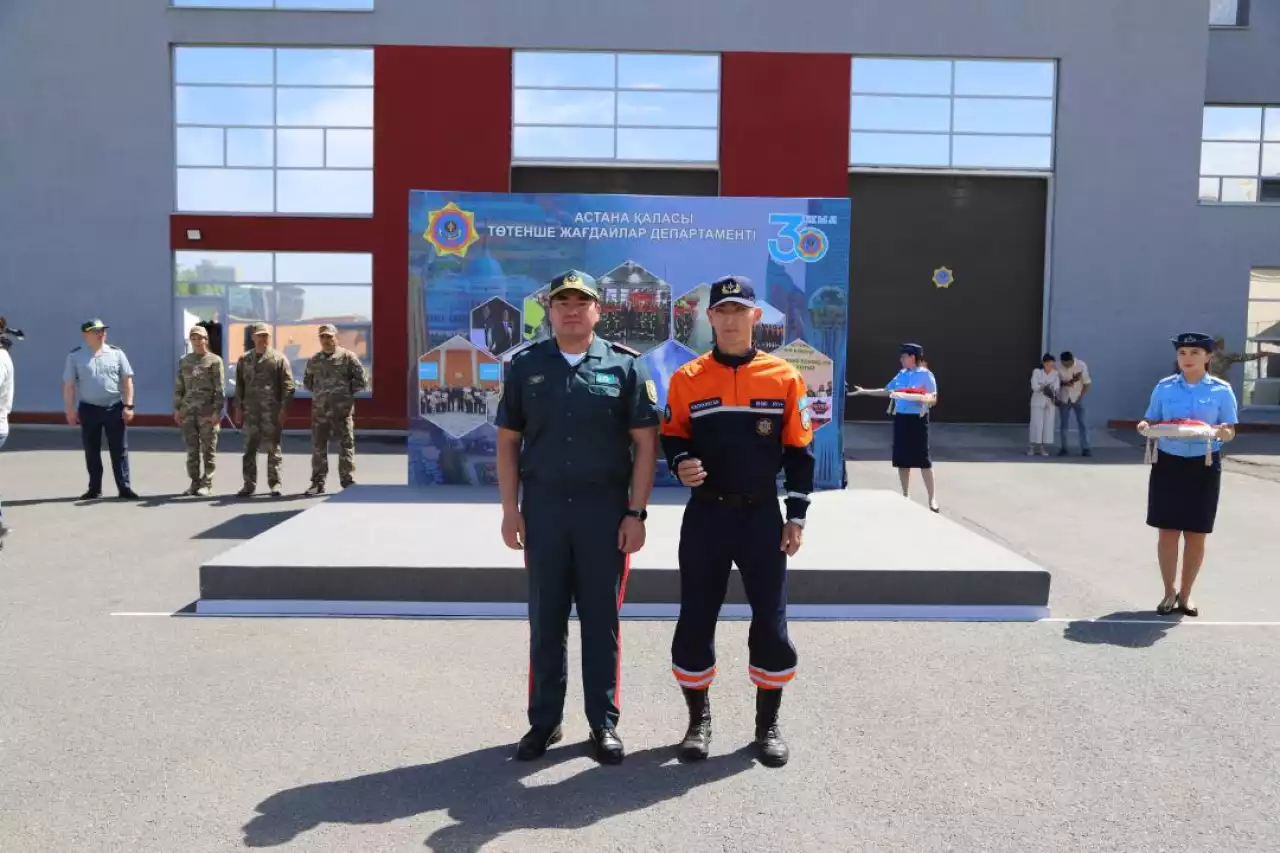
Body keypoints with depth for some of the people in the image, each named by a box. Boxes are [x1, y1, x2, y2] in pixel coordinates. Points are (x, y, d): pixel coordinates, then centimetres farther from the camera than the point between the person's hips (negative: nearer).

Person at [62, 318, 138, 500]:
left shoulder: (116, 353, 0)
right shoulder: (75, 356, -2)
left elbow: (127, 381, 1)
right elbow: (68, 385, 0)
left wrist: (128, 406, -5)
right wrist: (70, 410, -3)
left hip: (115, 408, 0)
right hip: (89, 409, 0)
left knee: (119, 451, 2)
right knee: (91, 452, 9)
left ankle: (124, 488, 8)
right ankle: (94, 489, 19)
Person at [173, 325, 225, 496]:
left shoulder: (215, 361, -1)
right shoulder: (184, 361, 13)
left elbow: (220, 389, -5)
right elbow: (179, 387, 15)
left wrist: (217, 411, -12)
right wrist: (177, 409, 7)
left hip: (207, 412, -4)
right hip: (188, 411, 4)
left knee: (208, 449, 0)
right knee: (191, 449, 7)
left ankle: (207, 484, 6)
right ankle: (194, 483, 14)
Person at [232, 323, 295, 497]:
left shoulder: (279, 358, 1)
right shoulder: (244, 359, 13)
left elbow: (287, 385, -4)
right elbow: (240, 386, 14)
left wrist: (284, 408, -11)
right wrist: (238, 408, 8)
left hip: (272, 410, -3)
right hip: (250, 409, 3)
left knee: (273, 447, 1)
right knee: (249, 447, 4)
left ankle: (275, 483, 8)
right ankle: (249, 484, 11)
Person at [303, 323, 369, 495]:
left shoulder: (348, 357, -2)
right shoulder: (313, 360, 11)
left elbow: (362, 380, -2)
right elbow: (307, 382, 25)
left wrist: (347, 392, -3)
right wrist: (318, 392, 12)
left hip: (342, 409, -4)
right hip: (319, 409, 4)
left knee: (346, 445, 0)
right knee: (318, 446, 5)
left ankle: (348, 481, 6)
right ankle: (318, 483, 12)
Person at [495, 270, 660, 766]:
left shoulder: (624, 366, 0)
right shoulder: (525, 367, 6)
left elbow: (645, 443, -2)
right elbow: (508, 441, 8)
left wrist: (636, 512, -7)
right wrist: (510, 509, 1)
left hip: (605, 508, -2)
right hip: (543, 507, 2)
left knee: (601, 619, 7)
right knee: (545, 619, 9)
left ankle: (604, 723, 19)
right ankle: (543, 721, 22)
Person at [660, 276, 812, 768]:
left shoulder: (785, 378, -1)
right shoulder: (686, 379, 0)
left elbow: (799, 452, 3)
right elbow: (671, 437, 9)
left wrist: (797, 515, -1)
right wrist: (680, 463, -14)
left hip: (762, 516, 0)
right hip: (705, 516, 0)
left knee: (770, 621, 5)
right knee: (695, 620, 5)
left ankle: (768, 724, 23)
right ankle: (699, 720, 23)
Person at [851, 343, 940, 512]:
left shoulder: (926, 374, -7)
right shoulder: (902, 374, 11)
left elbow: (934, 399, -8)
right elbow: (886, 391, 19)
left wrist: (921, 398, -28)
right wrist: (864, 391, 16)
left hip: (917, 419, -6)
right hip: (900, 418, 6)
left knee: (923, 459, -6)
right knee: (902, 458, 8)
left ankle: (932, 499, -3)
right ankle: (906, 495, 19)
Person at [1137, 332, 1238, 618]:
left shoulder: (1221, 390, 0)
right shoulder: (1164, 387, 3)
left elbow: (1230, 431, 3)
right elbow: (1151, 421, 9)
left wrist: (1221, 432, -20)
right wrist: (1145, 426, -14)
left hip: (1203, 466, 0)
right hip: (1168, 463, 1)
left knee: (1196, 534, 6)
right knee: (1168, 531, 2)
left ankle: (1186, 593, 20)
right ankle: (1170, 591, 15)